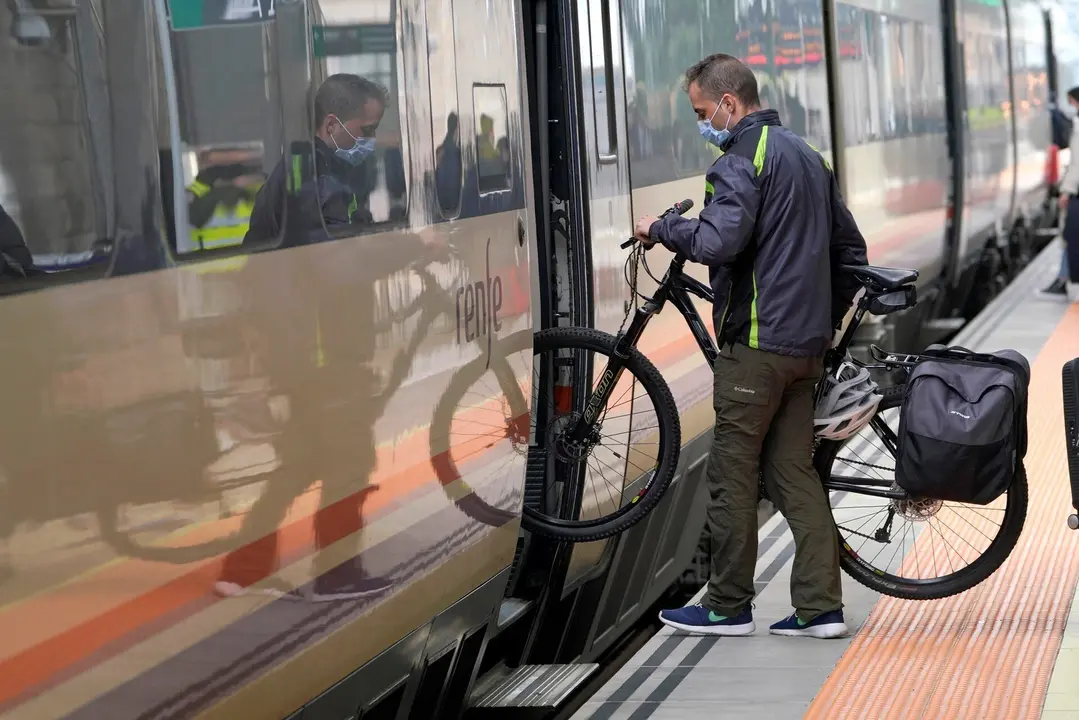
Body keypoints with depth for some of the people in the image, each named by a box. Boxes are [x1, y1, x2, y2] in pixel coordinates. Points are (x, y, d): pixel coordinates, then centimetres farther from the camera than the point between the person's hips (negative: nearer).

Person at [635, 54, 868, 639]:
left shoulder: (742, 157, -11)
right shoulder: (807, 156, 19)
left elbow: (717, 239, -27)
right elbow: (851, 249, 23)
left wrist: (660, 228, -9)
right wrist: (825, 320, 28)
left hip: (755, 341, -9)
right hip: (805, 346, 9)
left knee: (732, 475, 0)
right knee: (794, 472, 10)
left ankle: (728, 607, 6)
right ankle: (820, 607, 7)